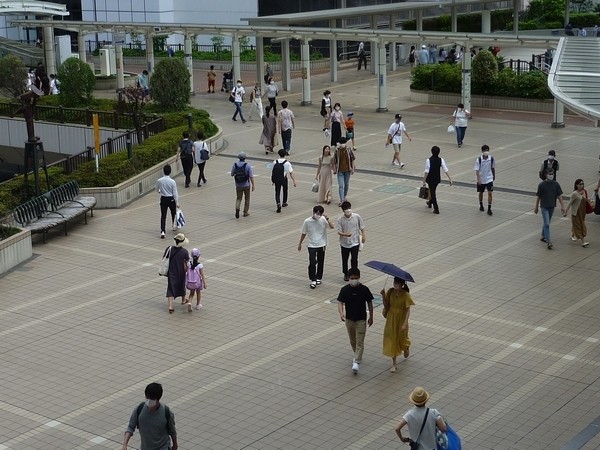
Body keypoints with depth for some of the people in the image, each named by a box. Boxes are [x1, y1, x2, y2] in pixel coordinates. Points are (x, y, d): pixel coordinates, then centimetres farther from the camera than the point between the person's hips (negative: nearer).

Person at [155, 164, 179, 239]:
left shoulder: (159, 181, -11)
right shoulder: (172, 181, -16)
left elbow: (157, 189, 8)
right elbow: (175, 193, -12)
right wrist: (177, 202, -4)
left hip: (163, 199, 1)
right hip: (171, 199, -1)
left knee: (163, 215, 1)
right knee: (173, 213, 24)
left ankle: (162, 231, -12)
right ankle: (174, 226, 43)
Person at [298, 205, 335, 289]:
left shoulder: (323, 219, -8)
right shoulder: (307, 221, -10)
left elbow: (332, 226, -19)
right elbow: (303, 233, 1)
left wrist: (326, 218, -27)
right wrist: (300, 244, 8)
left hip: (322, 245, 2)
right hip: (311, 245, -2)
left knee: (320, 263, 13)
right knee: (312, 263, -10)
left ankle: (319, 278, 31)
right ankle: (313, 280, 3)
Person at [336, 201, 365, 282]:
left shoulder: (357, 217, -10)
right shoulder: (340, 219, -12)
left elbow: (361, 227, 4)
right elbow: (339, 231, -13)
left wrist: (363, 235, 3)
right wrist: (345, 234, -30)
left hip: (355, 242, -1)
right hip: (344, 243, 1)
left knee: (354, 260, -2)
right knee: (344, 260, 14)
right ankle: (346, 274, 33)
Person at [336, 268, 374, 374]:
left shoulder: (364, 289, -11)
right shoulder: (345, 290, -8)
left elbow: (369, 303, -1)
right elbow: (340, 302, -12)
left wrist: (371, 317, 3)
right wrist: (341, 313, -32)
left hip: (361, 319, -3)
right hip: (349, 319, 3)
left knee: (360, 342, -7)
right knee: (352, 341, 17)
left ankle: (357, 362, -10)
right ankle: (357, 356, 40)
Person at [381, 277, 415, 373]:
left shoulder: (405, 295, -19)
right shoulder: (390, 291, -7)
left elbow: (408, 310, -20)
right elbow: (386, 305, -1)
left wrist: (405, 324, -27)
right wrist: (383, 296, -19)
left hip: (401, 319, -3)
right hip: (391, 319, 3)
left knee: (402, 338, 18)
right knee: (392, 340, 4)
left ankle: (406, 348, 56)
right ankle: (394, 364, 11)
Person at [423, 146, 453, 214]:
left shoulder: (428, 160, -18)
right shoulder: (441, 160, -8)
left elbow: (426, 172, -18)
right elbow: (446, 170, -9)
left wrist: (424, 181, -11)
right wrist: (450, 179, -5)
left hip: (430, 179, -5)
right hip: (437, 179, 5)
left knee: (432, 192, 4)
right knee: (433, 191, 27)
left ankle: (436, 209, 2)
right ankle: (430, 203, 50)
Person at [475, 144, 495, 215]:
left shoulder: (491, 159, -9)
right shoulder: (478, 160, -16)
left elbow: (493, 168, 6)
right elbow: (477, 170, -15)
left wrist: (494, 176, 17)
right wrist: (478, 179, -23)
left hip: (489, 179, 0)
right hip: (481, 180, 0)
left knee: (490, 193, -10)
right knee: (481, 193, 17)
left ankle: (489, 209, -5)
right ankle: (481, 205, 41)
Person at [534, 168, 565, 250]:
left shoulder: (556, 184, -1)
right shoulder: (542, 185, -11)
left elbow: (559, 195, 2)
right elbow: (538, 196, -5)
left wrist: (562, 206, -3)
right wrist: (536, 207, 0)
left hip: (552, 206, 4)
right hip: (544, 207, -4)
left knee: (547, 223, 17)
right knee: (547, 224, -9)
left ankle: (543, 236, 36)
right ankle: (548, 242, -11)